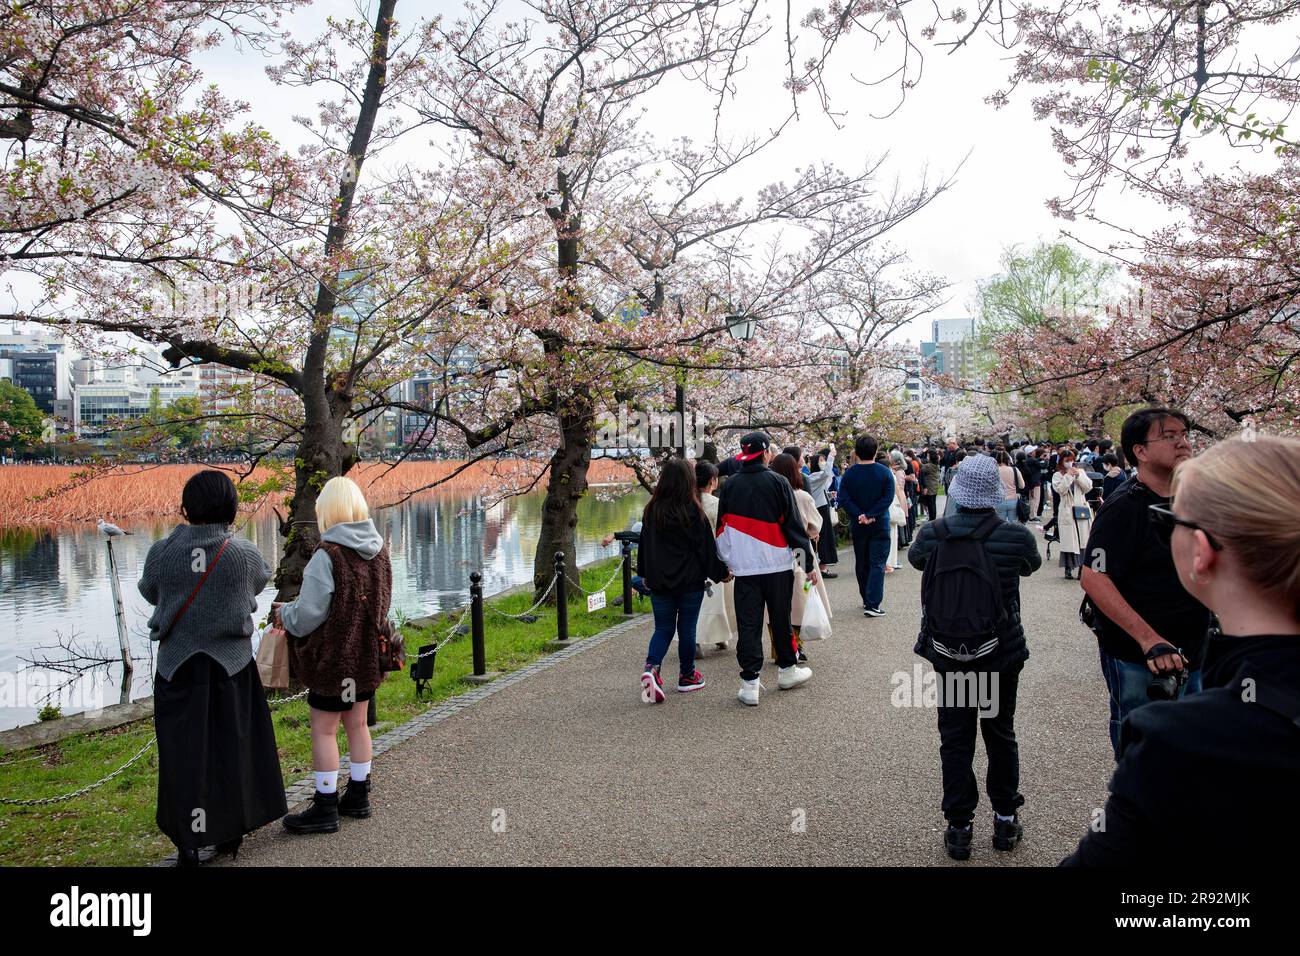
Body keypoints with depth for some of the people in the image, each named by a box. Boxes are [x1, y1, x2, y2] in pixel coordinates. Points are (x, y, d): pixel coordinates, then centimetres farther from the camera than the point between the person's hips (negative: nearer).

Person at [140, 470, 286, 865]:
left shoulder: (162, 552, -11)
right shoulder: (244, 553, -12)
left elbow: (150, 593, 9)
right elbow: (260, 581, 10)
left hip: (178, 666, 0)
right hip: (231, 665, 0)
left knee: (185, 753, 9)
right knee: (231, 747, 14)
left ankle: (190, 846, 15)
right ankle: (230, 833, 26)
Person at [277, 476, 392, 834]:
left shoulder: (327, 555, -20)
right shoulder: (378, 550, 2)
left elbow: (308, 614, -18)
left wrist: (283, 613, 2)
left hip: (334, 657, -7)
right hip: (368, 655, 7)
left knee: (323, 729, 5)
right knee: (357, 724, 18)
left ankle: (325, 808, 12)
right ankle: (358, 796, 28)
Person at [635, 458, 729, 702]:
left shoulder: (651, 510, 1)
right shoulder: (694, 512, -10)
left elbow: (644, 545, 10)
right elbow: (707, 547, -7)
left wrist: (645, 575, 21)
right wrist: (720, 573, 5)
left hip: (659, 581, 3)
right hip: (690, 581, -3)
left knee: (663, 628, 10)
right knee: (687, 628, 8)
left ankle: (651, 668, -13)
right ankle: (687, 677, 19)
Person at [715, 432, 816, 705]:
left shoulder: (729, 485, 3)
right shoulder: (778, 482, -6)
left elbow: (722, 527, 9)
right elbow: (794, 524, -5)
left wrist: (724, 562, 19)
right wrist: (809, 562, 1)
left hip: (744, 567, 2)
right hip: (777, 564, -1)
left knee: (748, 623, 3)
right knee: (781, 618, 14)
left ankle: (750, 683, 1)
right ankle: (787, 669, 29)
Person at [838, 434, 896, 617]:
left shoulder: (849, 474, -5)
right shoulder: (885, 472, -9)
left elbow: (843, 499, -11)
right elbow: (888, 498, -16)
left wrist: (859, 515, -14)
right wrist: (871, 515, -17)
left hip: (858, 526, 2)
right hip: (880, 525, -2)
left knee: (861, 563, 15)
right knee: (877, 564, -1)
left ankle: (866, 600, 25)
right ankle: (873, 604, -10)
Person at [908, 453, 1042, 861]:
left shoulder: (932, 534, -12)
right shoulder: (1015, 536, -15)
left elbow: (915, 557, 11)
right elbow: (1032, 564, 9)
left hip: (947, 654, 0)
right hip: (1001, 655, 0)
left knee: (955, 738, 12)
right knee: (1000, 734, 17)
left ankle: (959, 827, 18)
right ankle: (1005, 820, 30)